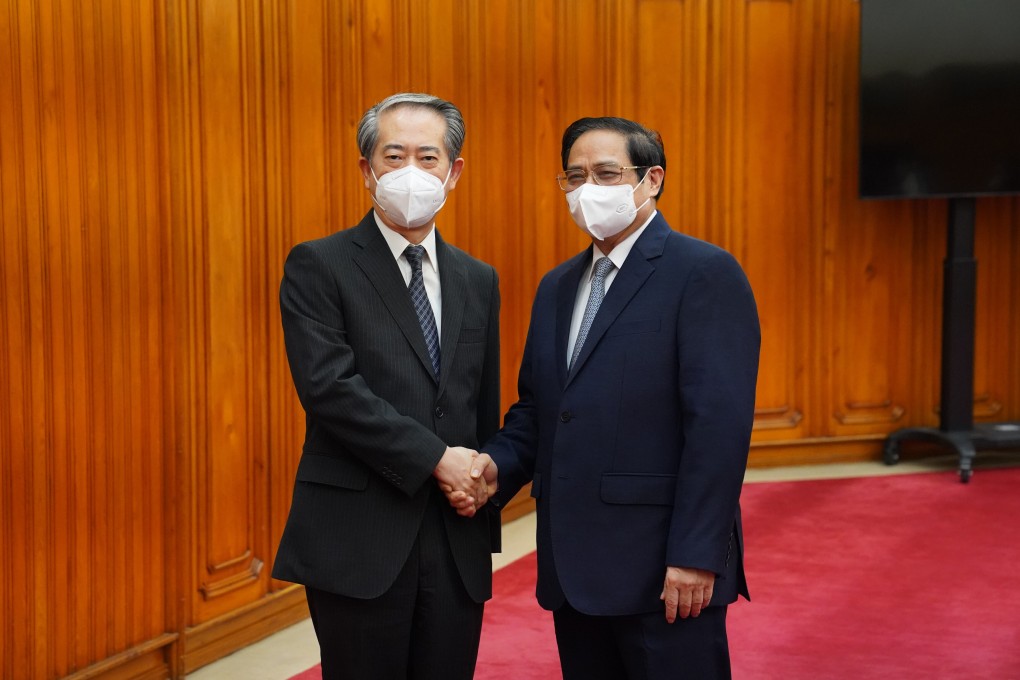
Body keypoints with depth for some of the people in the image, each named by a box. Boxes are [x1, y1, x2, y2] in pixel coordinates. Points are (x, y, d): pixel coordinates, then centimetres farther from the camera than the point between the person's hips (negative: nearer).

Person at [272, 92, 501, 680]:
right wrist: (437, 459, -16)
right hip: (360, 543, -4)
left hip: (457, 545, 5)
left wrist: (481, 481, 6)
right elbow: (328, 386, -15)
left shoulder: (478, 281, 13)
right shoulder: (318, 267, -3)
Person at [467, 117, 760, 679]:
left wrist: (695, 555, -19)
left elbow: (718, 423, -15)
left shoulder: (706, 273, -8)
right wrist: (497, 465, -2)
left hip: (662, 568, -7)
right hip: (573, 567, 7)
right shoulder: (557, 286, 16)